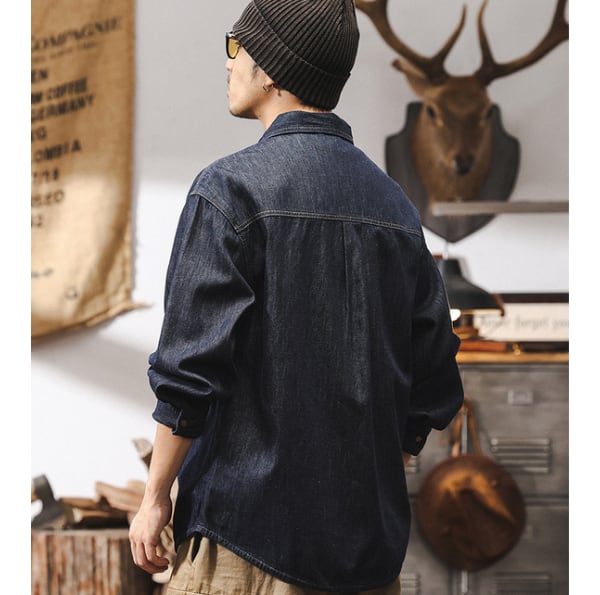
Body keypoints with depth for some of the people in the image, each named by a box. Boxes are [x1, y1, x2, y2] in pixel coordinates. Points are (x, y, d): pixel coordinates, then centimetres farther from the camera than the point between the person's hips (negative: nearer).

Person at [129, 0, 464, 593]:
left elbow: (190, 370, -13)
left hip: (249, 535, -6)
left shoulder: (229, 188, -9)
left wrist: (155, 495, -2)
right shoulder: (395, 204, 10)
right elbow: (434, 390, 12)